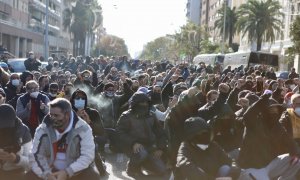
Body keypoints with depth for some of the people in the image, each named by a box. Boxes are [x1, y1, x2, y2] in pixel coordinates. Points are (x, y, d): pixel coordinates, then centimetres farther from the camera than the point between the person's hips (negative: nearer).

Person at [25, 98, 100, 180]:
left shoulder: (83, 129, -18)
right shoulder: (43, 129, -10)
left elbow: (87, 156, -23)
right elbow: (36, 155, -10)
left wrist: (67, 172, -32)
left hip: (77, 171, -3)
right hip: (52, 170, 3)